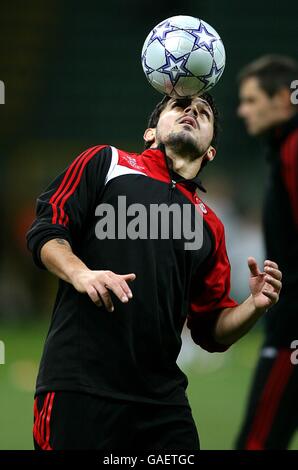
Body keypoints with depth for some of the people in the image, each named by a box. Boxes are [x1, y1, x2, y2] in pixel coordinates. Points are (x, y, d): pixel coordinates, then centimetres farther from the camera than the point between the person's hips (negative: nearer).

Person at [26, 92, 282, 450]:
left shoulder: (209, 225, 20)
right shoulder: (106, 162, 10)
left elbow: (211, 332, 20)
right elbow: (45, 231, 1)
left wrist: (255, 305, 0)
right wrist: (81, 274, -17)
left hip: (161, 394, 4)